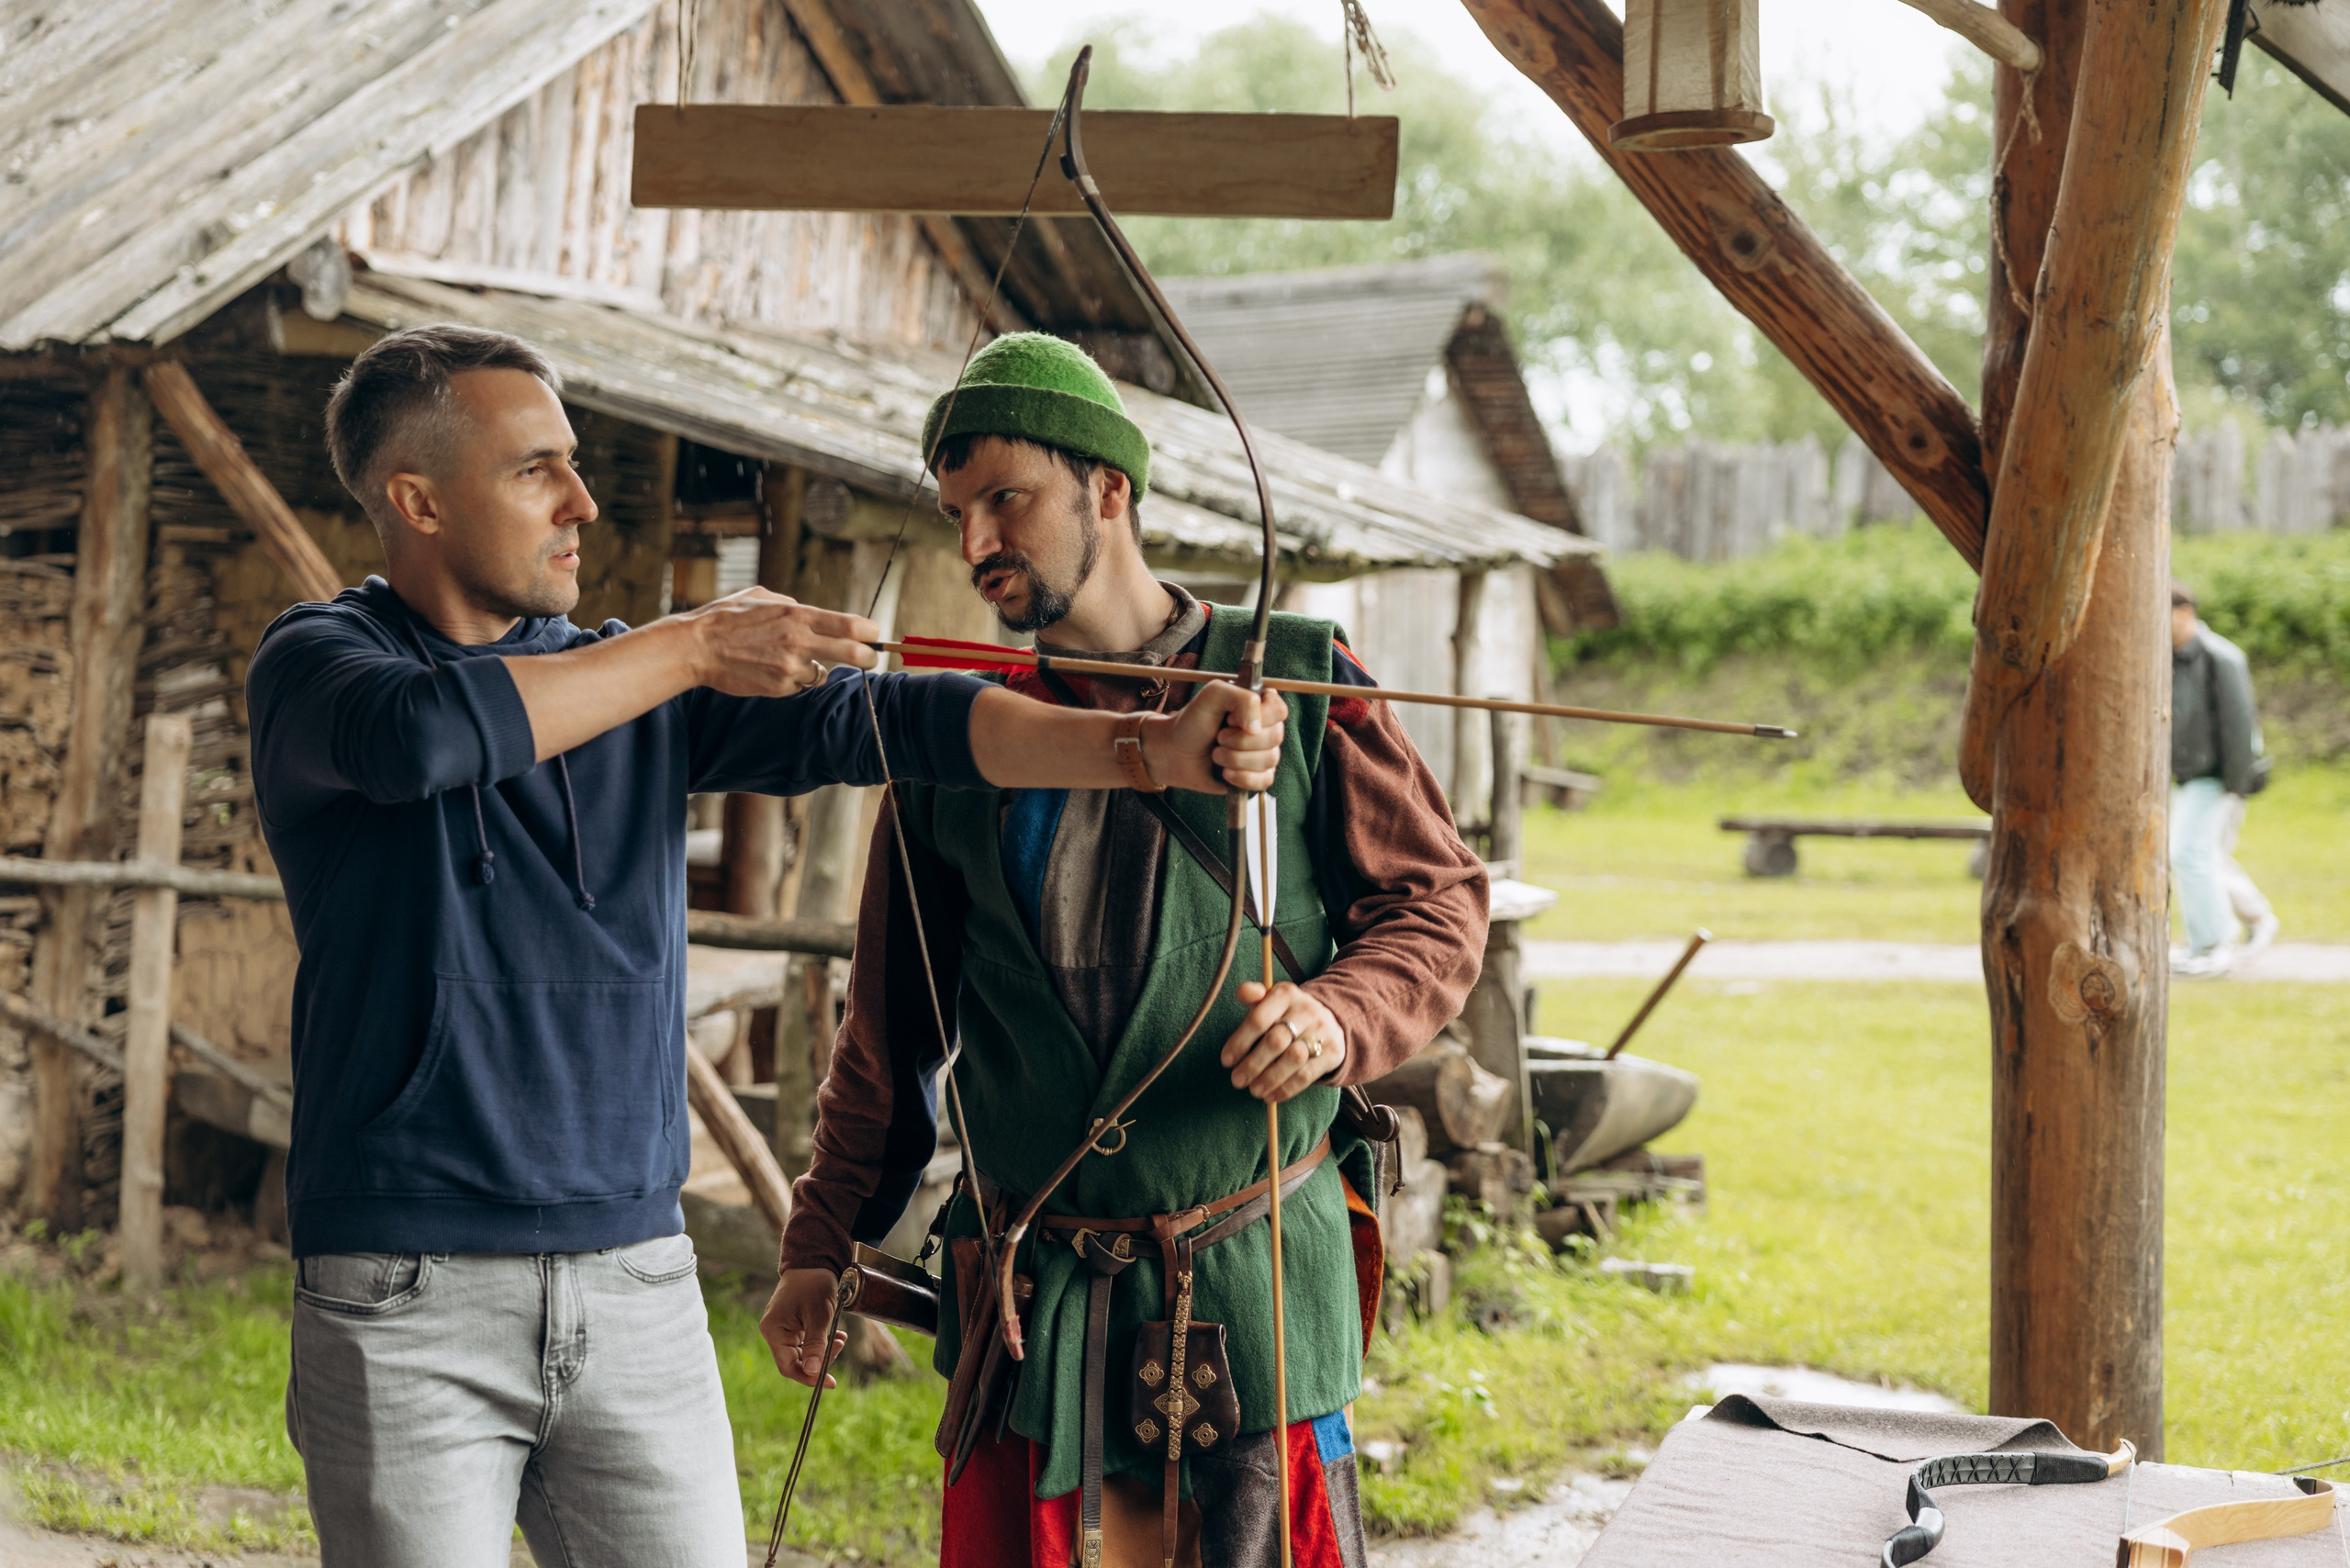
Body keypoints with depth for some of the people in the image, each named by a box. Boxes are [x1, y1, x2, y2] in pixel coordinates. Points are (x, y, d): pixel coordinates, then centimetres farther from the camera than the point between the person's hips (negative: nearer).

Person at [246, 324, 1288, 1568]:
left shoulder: (643, 691, 11)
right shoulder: (313, 661, -2)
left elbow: (876, 718, -1)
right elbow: (414, 734, -26)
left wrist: (1162, 750, -14)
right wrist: (693, 648, -18)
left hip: (641, 1290, 4)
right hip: (409, 1305, -4)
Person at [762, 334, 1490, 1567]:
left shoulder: (1293, 682, 1)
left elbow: (1439, 903, 3)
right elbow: (891, 1021, 14)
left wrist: (1341, 1017, -17)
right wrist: (821, 1242, 12)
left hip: (1252, 1279, -2)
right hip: (1027, 1285, 2)